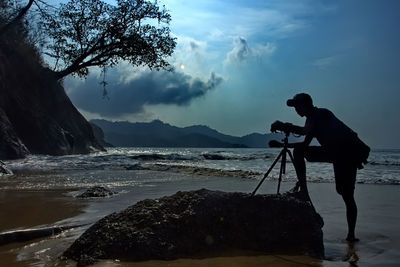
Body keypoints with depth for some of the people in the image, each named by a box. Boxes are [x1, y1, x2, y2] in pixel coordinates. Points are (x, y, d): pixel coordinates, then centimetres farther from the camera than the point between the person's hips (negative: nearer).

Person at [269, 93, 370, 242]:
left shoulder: (321, 114, -8)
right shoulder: (313, 119, 20)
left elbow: (306, 131, -23)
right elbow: (305, 143, 28)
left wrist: (284, 126, -13)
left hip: (348, 152, -9)